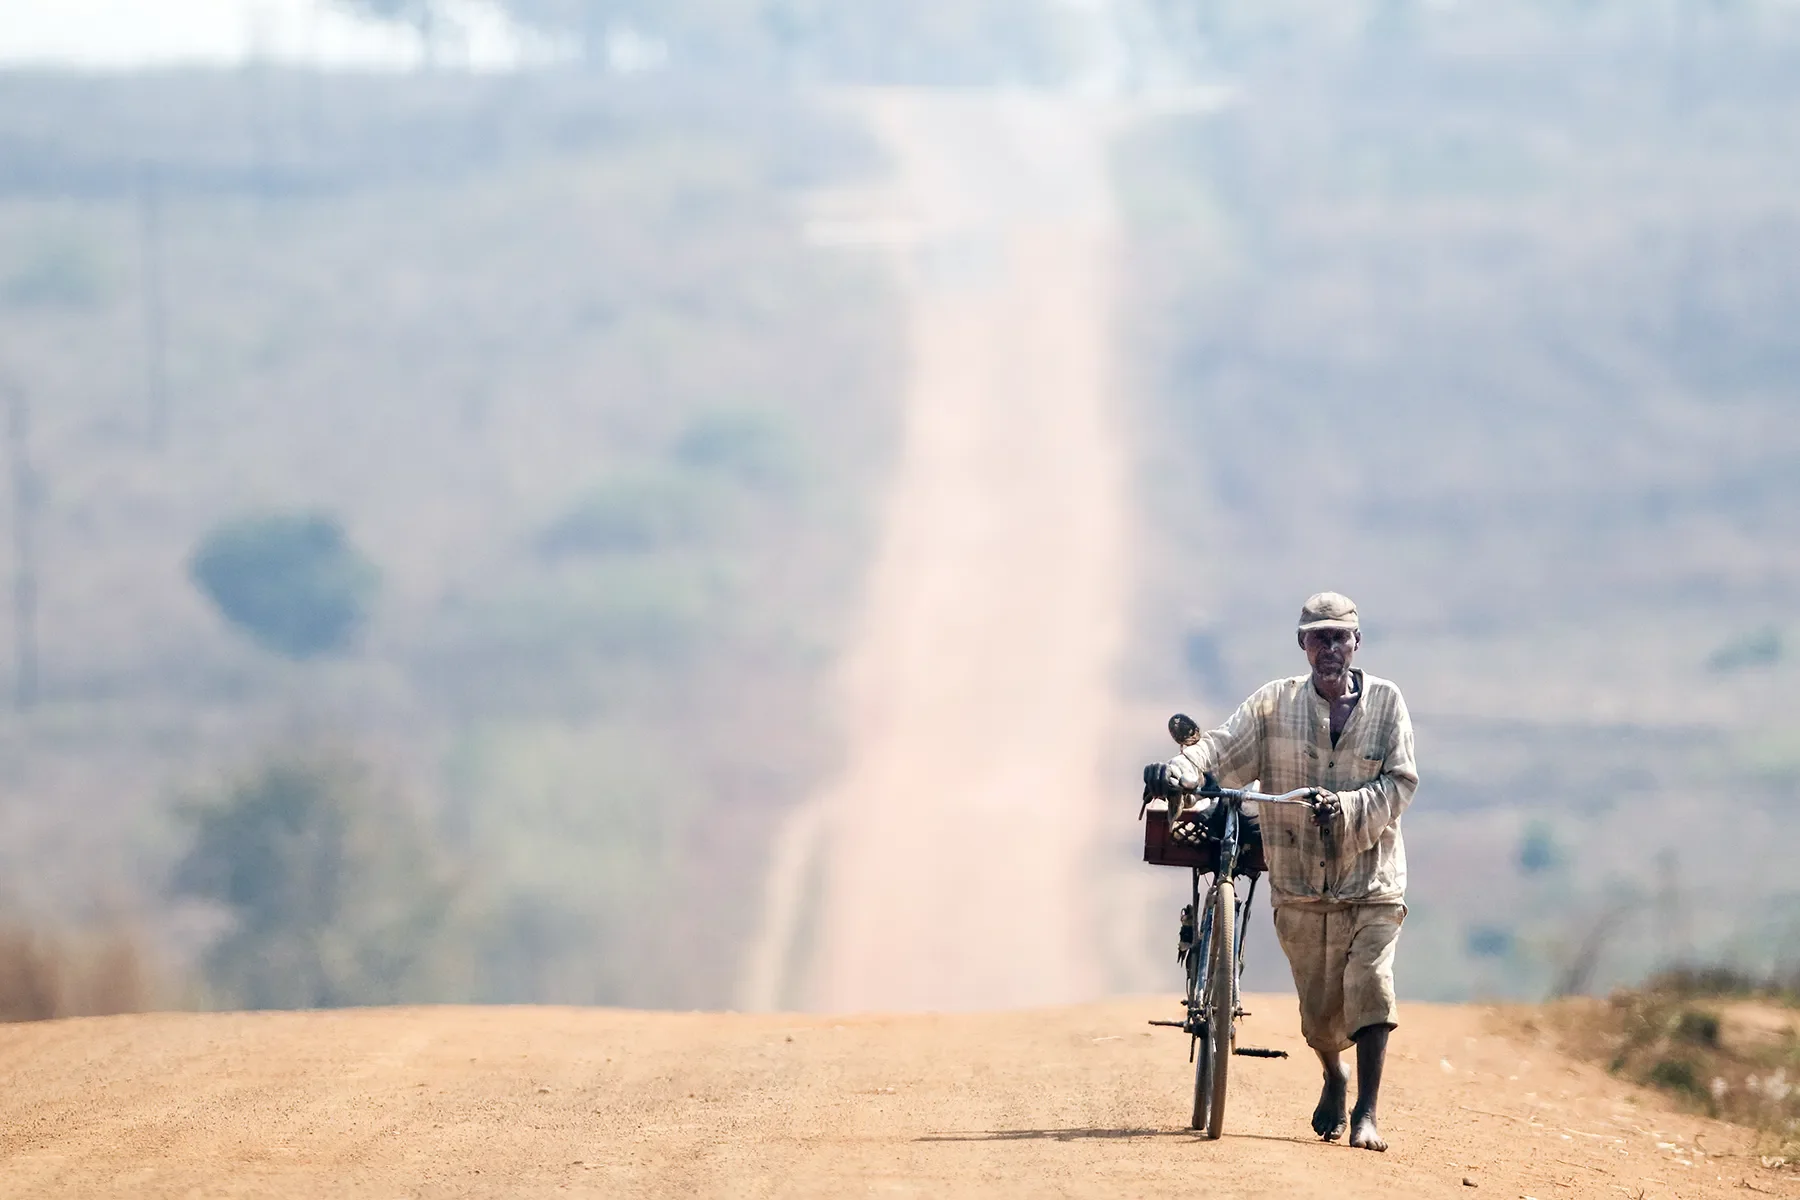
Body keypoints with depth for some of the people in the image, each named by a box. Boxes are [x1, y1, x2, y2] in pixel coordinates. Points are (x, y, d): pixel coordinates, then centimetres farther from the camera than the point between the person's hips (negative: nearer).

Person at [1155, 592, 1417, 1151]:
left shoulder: (1385, 702, 1)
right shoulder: (1275, 703, 2)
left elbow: (1399, 783, -4)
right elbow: (1225, 747, -9)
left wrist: (1345, 808, -21)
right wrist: (1183, 769, -30)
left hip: (1371, 881, -1)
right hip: (1300, 884, 1)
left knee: (1369, 984, -17)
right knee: (1318, 1006, 6)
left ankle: (1366, 1113, -13)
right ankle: (1335, 1078, 38)